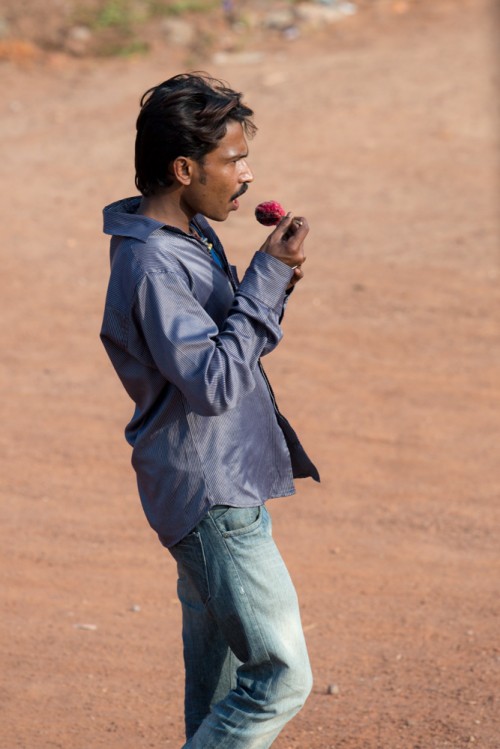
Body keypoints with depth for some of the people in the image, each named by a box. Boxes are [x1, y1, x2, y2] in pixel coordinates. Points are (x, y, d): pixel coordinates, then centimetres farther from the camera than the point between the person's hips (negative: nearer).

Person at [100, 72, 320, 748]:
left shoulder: (190, 236, 10)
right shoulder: (152, 263, -22)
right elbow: (215, 383, -27)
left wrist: (273, 283, 0)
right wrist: (267, 278, -23)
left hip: (229, 486, 10)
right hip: (211, 500, -10)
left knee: (219, 682, 17)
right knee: (281, 677, -10)